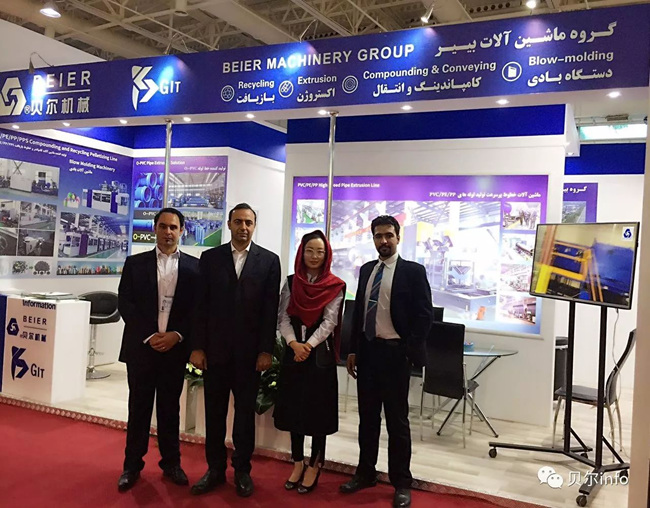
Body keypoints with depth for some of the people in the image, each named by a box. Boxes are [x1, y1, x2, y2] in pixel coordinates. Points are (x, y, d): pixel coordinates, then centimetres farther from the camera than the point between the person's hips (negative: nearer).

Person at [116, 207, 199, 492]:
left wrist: (177, 335, -11)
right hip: (141, 347, 0)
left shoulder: (194, 266, 4)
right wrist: (148, 336, -12)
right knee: (139, 407, 7)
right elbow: (125, 304, -2)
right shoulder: (135, 263, 4)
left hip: (176, 348, 0)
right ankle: (132, 465, 20)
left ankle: (171, 463, 22)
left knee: (170, 407, 10)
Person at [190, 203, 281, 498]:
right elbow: (201, 305, 1)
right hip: (215, 349, 1)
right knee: (214, 412, 10)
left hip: (250, 351, -1)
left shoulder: (269, 261, 1)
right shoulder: (210, 258, 4)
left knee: (245, 413, 10)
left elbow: (271, 309, -2)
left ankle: (242, 470, 24)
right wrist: (197, 347, -4)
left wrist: (266, 350, -6)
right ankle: (215, 468, 25)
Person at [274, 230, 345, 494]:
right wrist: (294, 343, -17)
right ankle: (298, 463, 25)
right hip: (293, 351, 3)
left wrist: (309, 345, -21)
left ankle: (314, 466, 20)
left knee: (318, 409, 5)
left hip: (320, 353, -3)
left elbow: (329, 321, -9)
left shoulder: (335, 286, -4)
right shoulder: (291, 282, 5)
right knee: (293, 407, 10)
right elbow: (283, 317, 0)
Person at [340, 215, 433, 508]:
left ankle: (401, 483, 17)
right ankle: (365, 473, 28)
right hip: (367, 350, 5)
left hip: (394, 352, -5)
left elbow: (424, 314, -8)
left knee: (397, 420, 4)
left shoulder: (413, 271, -5)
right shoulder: (366, 270, 11)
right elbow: (358, 310, 14)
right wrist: (353, 350, 10)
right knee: (367, 417, 14)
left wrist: (410, 351, -13)